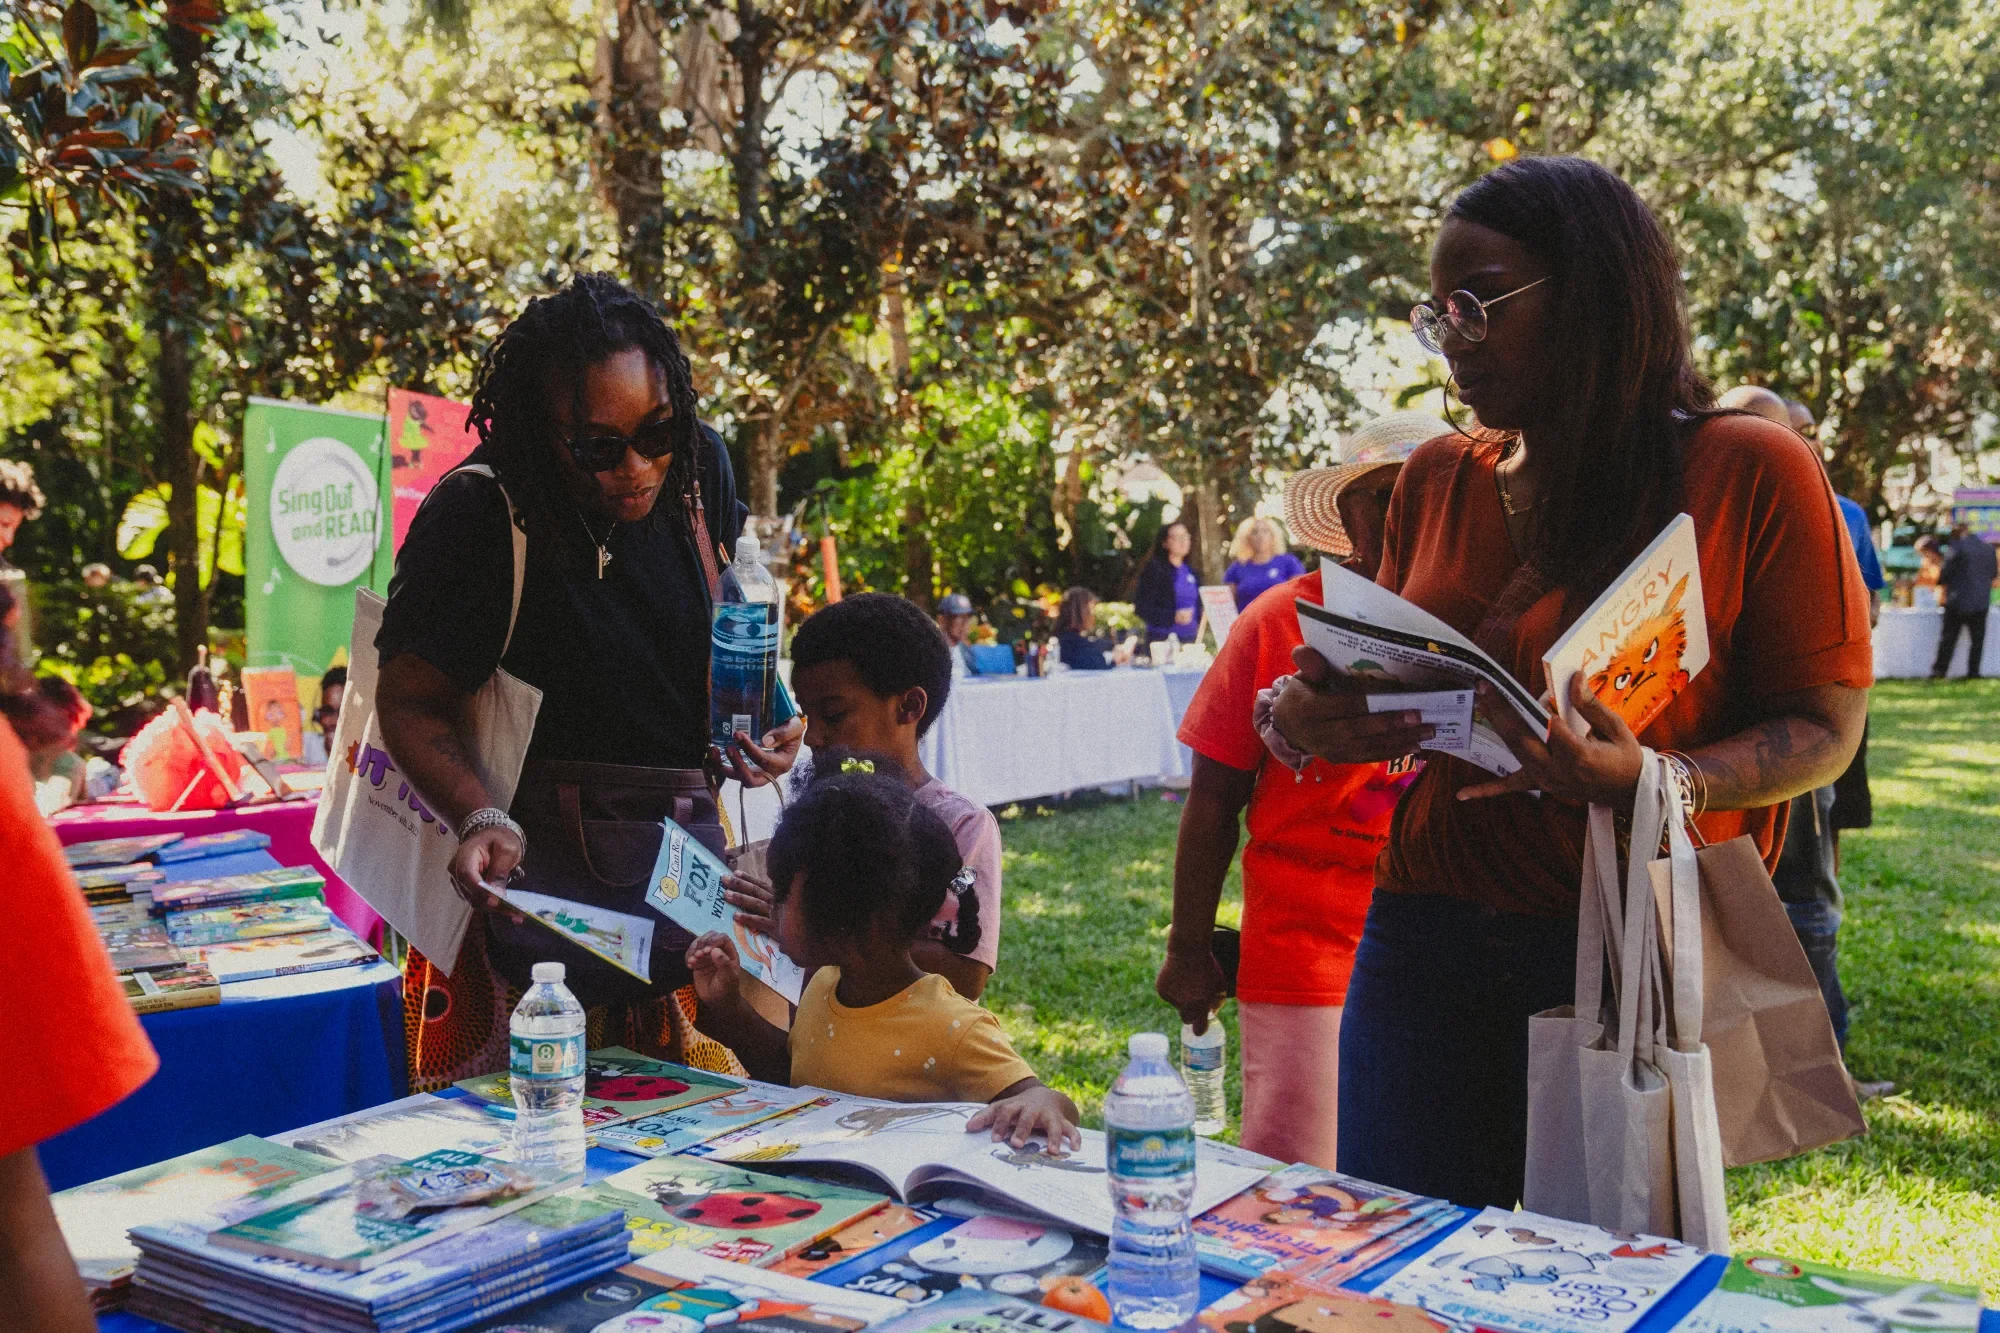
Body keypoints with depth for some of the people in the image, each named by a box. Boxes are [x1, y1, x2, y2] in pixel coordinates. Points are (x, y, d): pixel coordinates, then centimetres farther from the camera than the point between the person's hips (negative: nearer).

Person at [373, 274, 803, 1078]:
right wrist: (480, 820, -24)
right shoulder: (476, 515, -15)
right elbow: (409, 702, -9)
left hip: (690, 849, 5)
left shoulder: (698, 467, 1)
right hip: (544, 858, -5)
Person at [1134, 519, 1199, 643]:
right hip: (1162, 638, -6)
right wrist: (1173, 616, -20)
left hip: (1189, 637, 6)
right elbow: (1142, 608, -9)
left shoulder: (1190, 571, 16)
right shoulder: (1154, 569, -2)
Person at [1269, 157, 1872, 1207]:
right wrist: (1303, 718, -4)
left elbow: (1824, 728, -5)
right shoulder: (1436, 479, 10)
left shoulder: (1753, 471, -4)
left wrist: (1655, 785, -23)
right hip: (1422, 933, 4)